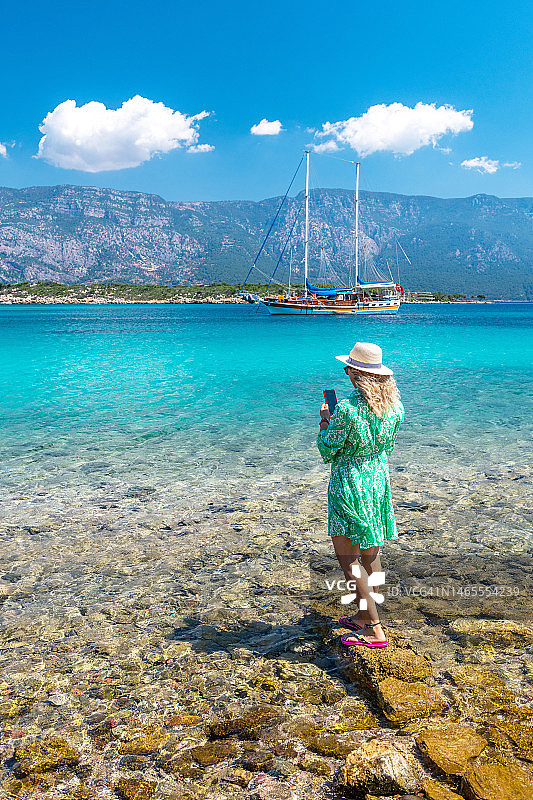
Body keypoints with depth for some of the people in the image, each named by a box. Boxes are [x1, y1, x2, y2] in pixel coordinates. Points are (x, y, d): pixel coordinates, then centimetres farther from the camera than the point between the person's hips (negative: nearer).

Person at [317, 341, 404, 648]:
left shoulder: (347, 409, -23)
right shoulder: (394, 405, -2)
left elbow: (327, 452, -12)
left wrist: (325, 423, 4)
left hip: (349, 484, -7)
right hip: (380, 480, 8)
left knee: (348, 557, 2)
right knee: (371, 553, 18)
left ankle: (374, 630, 3)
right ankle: (365, 616, 31)